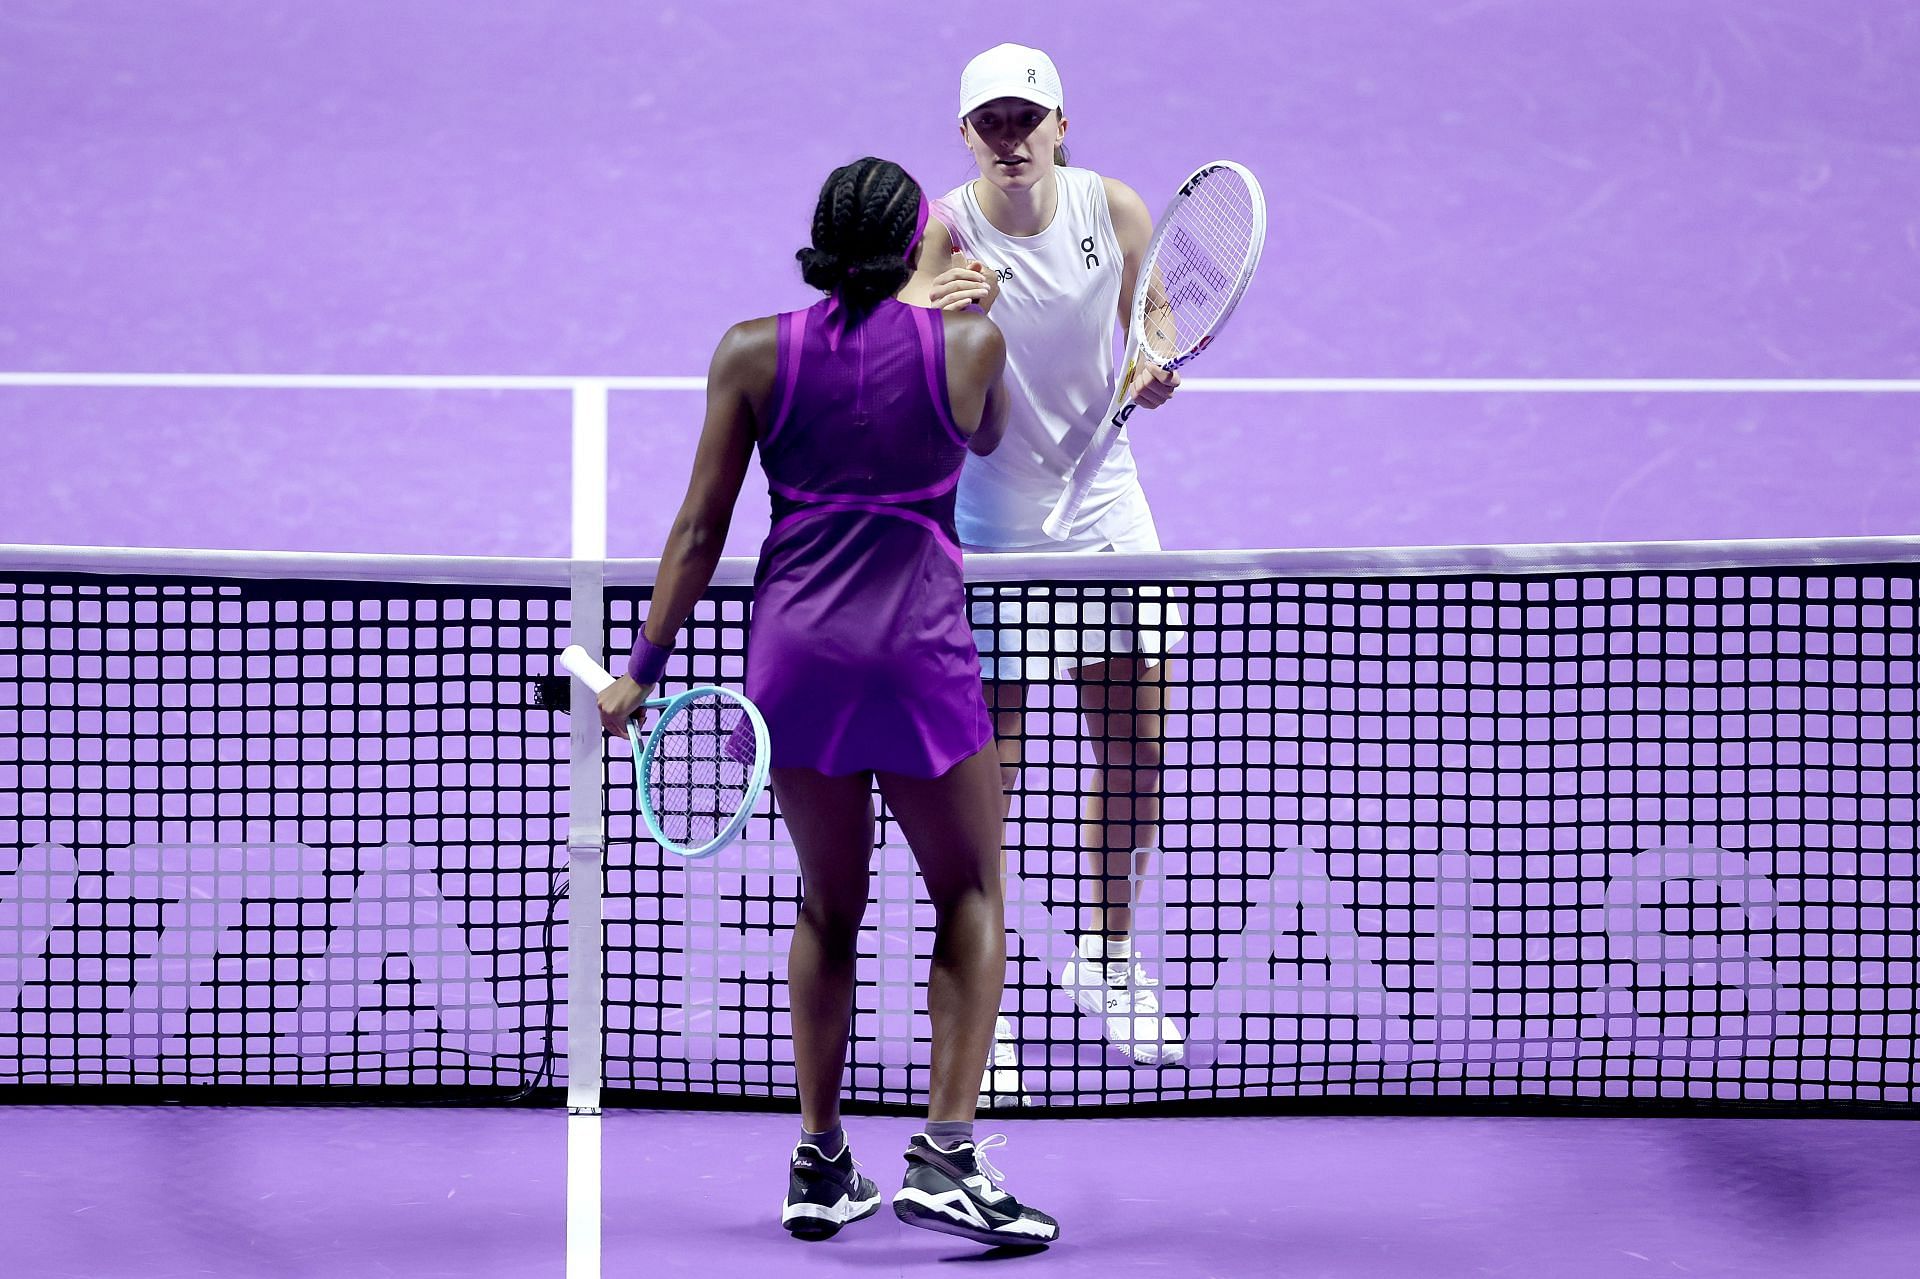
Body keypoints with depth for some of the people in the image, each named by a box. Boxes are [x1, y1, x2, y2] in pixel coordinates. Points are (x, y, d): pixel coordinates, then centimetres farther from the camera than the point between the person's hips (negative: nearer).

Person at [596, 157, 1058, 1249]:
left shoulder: (753, 354, 1)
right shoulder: (968, 342, -2)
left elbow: (701, 528, 1)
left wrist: (645, 664, 8)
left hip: (795, 644, 2)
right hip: (920, 647, -2)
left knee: (829, 905, 17)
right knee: (970, 897, 12)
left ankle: (821, 1166, 17)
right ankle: (946, 1153, -3)